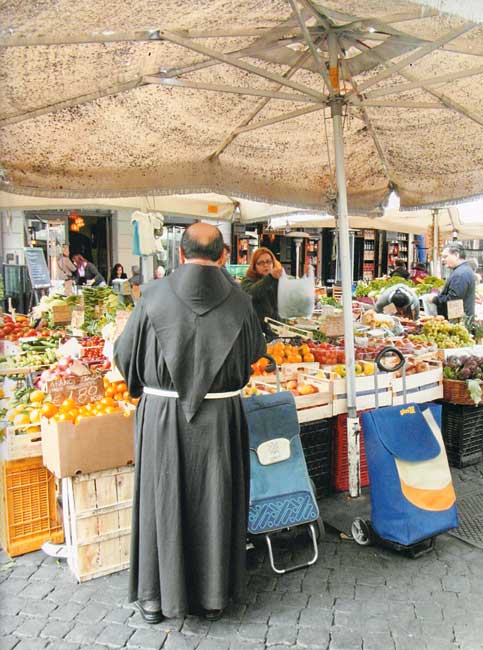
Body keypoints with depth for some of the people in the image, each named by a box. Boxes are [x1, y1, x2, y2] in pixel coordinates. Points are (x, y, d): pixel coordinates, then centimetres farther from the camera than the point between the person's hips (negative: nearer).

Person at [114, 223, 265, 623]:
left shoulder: (154, 294, -8)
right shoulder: (239, 300, -5)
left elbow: (125, 353, 0)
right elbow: (255, 353, 10)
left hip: (162, 414, 0)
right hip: (220, 417, 1)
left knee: (161, 501, 15)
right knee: (215, 502, 15)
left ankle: (156, 597, 30)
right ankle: (214, 596, 30)